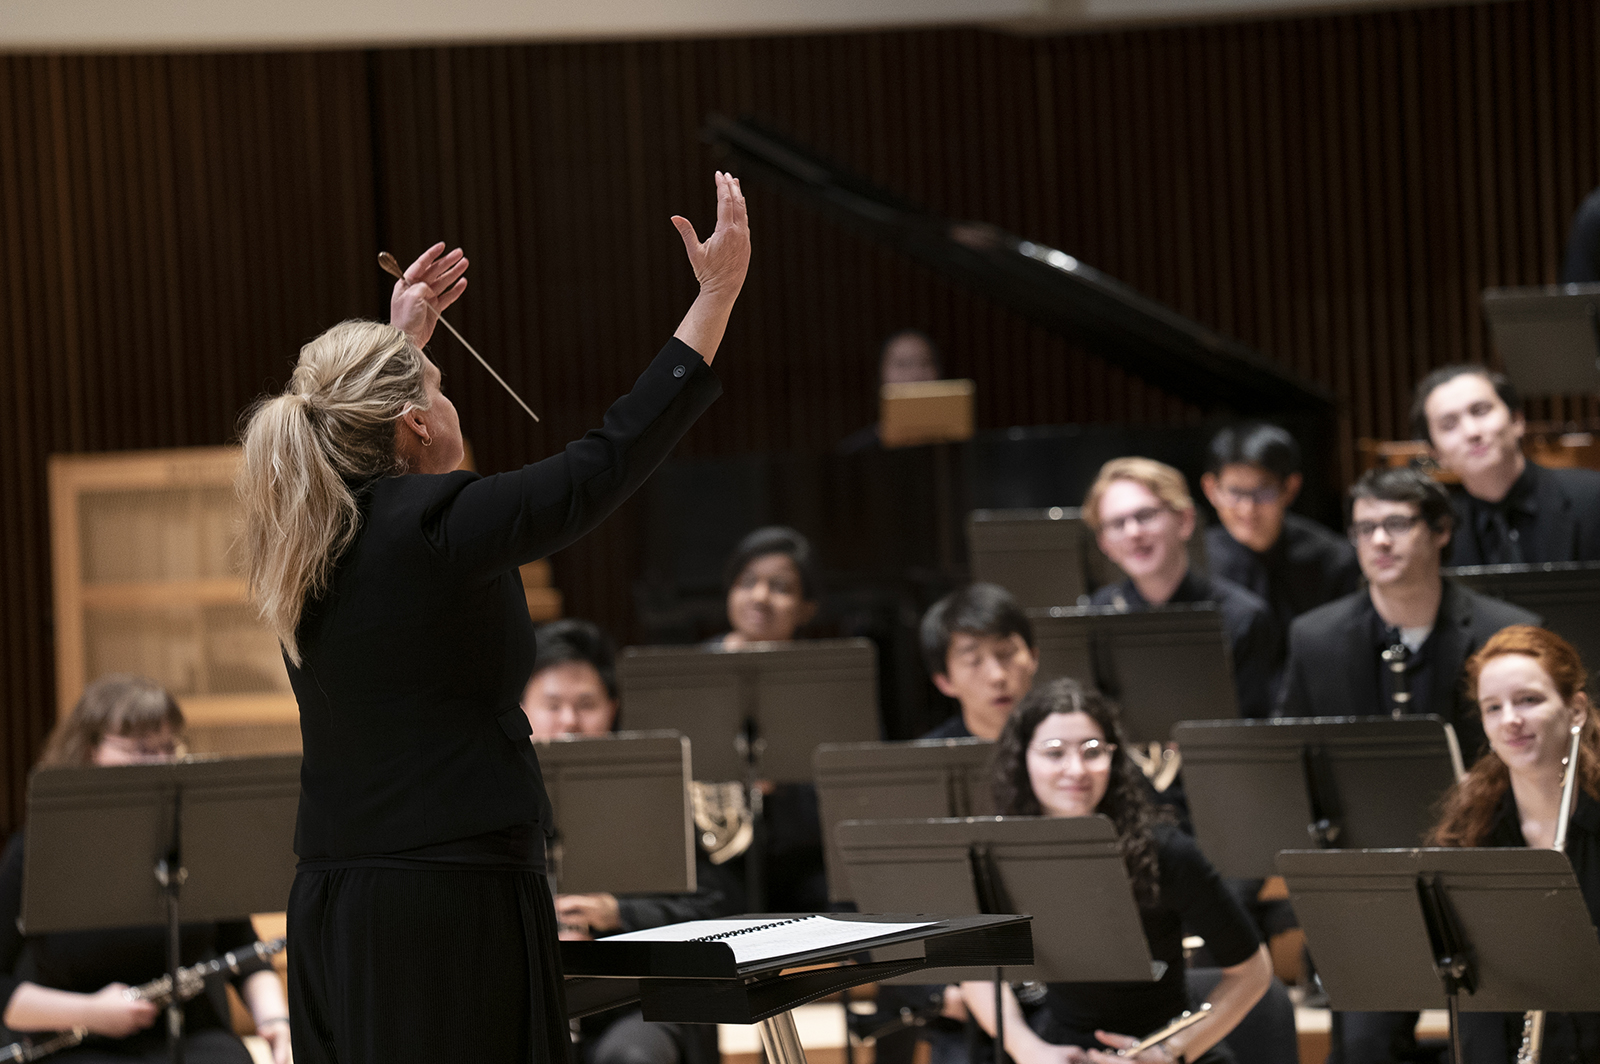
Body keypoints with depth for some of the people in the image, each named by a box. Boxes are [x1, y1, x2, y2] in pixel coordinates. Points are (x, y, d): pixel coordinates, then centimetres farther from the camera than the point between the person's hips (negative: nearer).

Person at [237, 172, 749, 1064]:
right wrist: (719, 291, -4)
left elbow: (348, 443, 32)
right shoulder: (437, 530, -14)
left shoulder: (303, 545, 8)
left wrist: (402, 337, 45)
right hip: (453, 901, -8)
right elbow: (613, 459, -11)